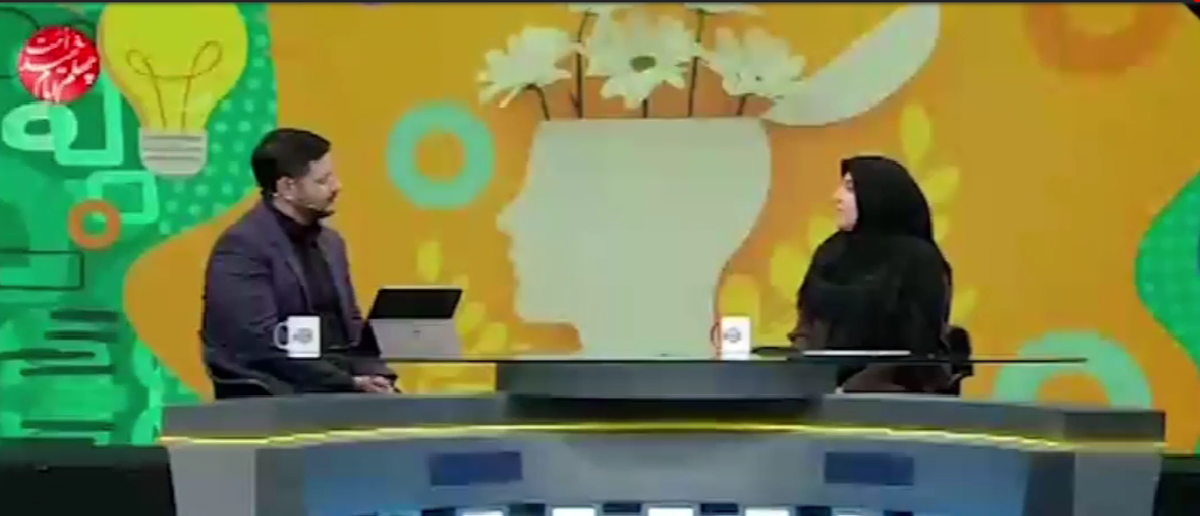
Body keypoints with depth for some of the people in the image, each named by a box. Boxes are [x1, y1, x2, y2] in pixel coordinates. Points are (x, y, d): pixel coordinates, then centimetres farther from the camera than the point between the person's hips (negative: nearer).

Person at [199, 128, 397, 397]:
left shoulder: (330, 242, 16)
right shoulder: (243, 246, -9)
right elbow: (263, 342, -18)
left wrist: (374, 375, -2)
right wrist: (348, 383, -18)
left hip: (342, 385, 7)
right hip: (272, 394, -7)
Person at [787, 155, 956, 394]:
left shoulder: (919, 260, -5)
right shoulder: (832, 252, 12)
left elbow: (919, 347, -9)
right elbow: (808, 326, 15)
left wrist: (851, 388, -17)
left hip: (893, 388, -5)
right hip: (829, 383, 5)